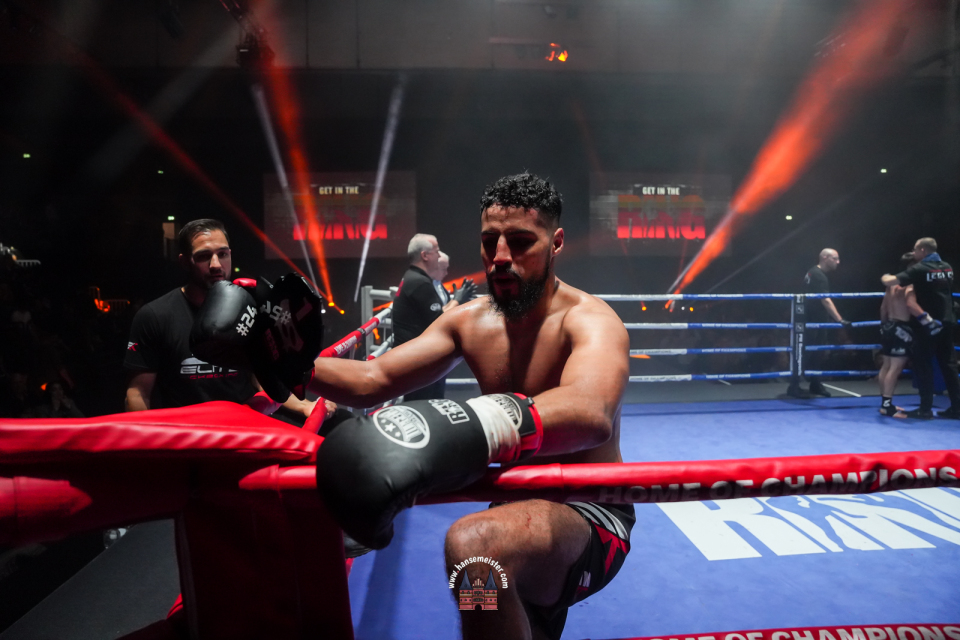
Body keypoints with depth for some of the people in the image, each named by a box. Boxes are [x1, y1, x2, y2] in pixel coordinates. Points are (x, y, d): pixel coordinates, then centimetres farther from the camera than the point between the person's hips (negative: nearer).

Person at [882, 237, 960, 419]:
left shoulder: (919, 269, -13)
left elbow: (889, 282, -20)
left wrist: (886, 277, 1)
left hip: (927, 324, -7)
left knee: (924, 367, 0)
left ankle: (925, 409, 2)